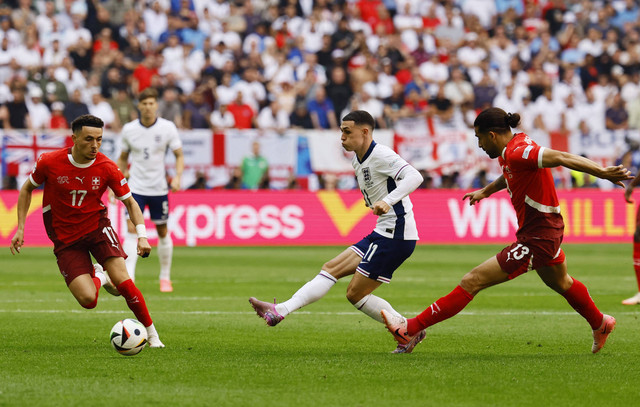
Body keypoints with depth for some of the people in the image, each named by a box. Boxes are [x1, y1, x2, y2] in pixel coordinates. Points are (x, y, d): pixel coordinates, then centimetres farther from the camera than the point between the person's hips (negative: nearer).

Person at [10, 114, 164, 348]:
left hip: (97, 226, 0)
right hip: (65, 238, 0)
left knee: (122, 281, -21)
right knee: (88, 300, -15)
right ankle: (98, 276, 24)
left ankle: (151, 334, -1)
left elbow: (130, 202, -1)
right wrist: (20, 229, -1)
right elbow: (27, 189, 5)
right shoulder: (49, 163, -14)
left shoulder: (107, 168, -12)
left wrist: (142, 236, -16)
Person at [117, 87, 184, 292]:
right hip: (136, 187, 0)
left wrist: (178, 176, -15)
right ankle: (128, 277, -19)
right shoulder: (129, 129, -2)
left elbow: (179, 155, 1)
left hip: (159, 189, 0)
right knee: (132, 229, -14)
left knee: (162, 232, 9)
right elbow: (123, 158, 12)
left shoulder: (167, 128, -6)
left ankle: (165, 277, 26)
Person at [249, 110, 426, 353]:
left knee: (356, 294, -6)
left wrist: (388, 201, -41)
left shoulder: (381, 155, -15)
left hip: (396, 236, -9)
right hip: (382, 233, 9)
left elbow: (414, 177, -29)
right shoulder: (358, 160, 14)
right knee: (332, 268, 6)